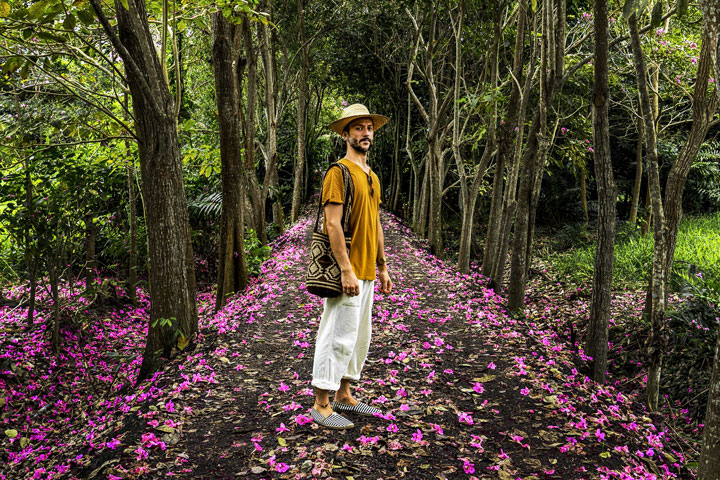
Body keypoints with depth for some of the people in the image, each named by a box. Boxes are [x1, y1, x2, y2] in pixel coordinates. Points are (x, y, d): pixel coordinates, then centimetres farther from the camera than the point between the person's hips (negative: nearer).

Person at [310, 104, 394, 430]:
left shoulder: (372, 177, 17)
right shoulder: (338, 172, -10)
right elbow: (333, 224, -18)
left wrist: (382, 268, 18)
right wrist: (346, 270, -22)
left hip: (366, 272, 9)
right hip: (346, 271, -9)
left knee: (359, 336, 15)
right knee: (338, 336, -4)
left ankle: (344, 397, 27)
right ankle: (321, 405, 8)